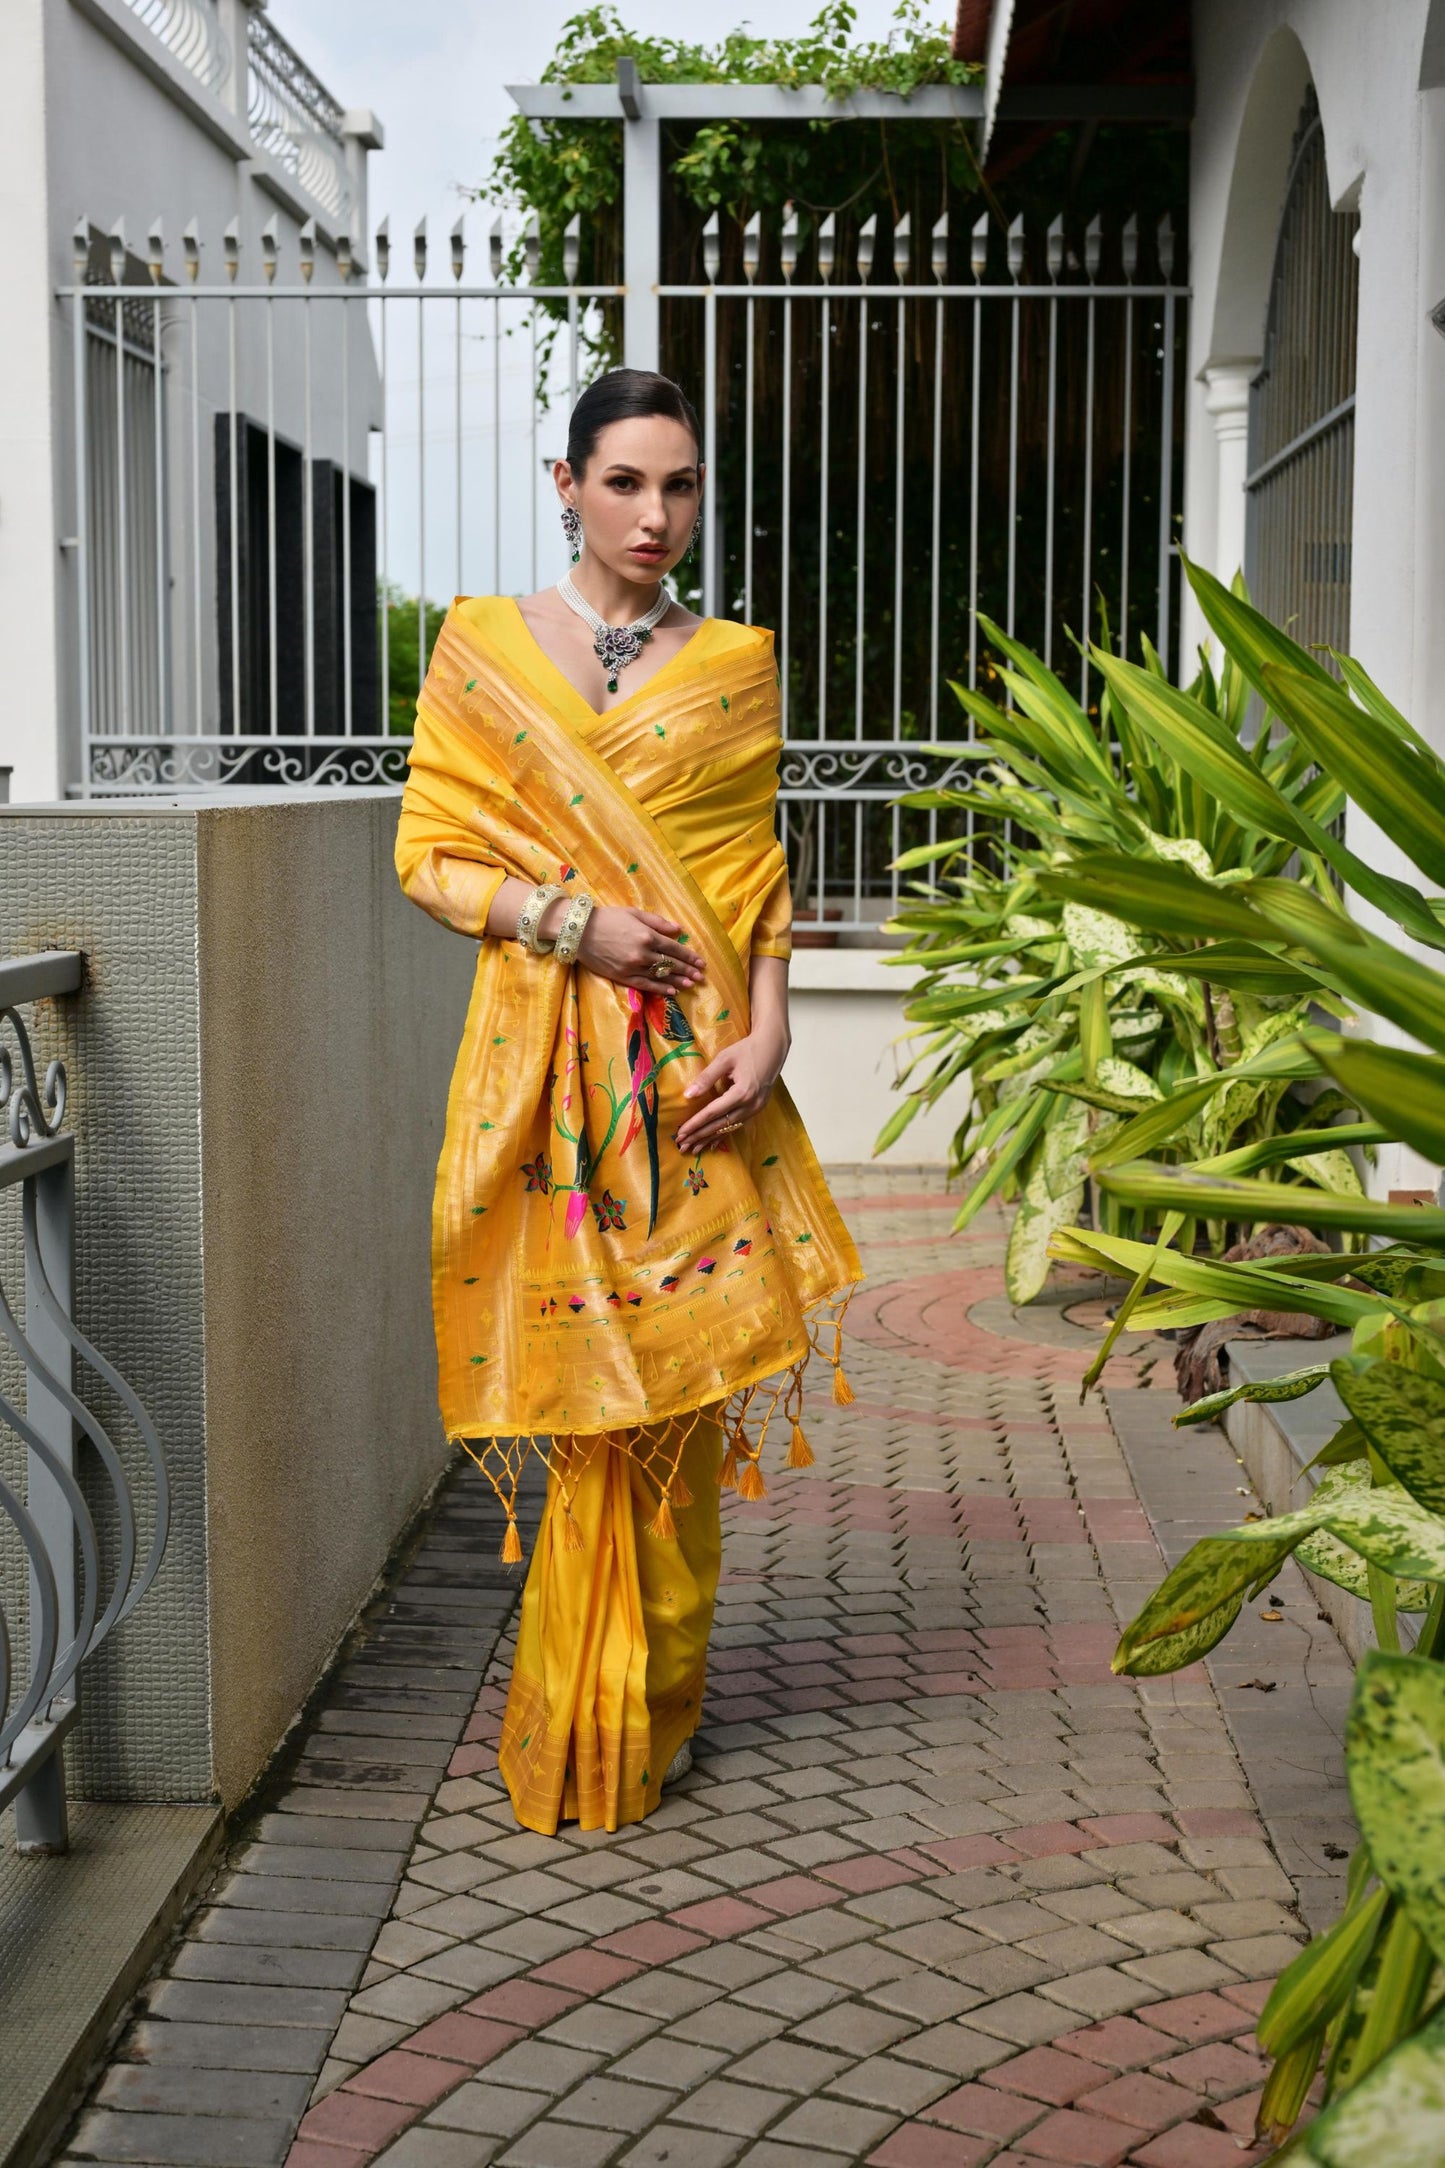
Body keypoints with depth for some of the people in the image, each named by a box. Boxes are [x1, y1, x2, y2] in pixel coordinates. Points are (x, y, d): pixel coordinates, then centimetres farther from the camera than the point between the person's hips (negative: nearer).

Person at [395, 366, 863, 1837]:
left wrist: (764, 1036, -7)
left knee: (677, 1376, 3)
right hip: (545, 1062, -1)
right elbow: (430, 855, 3)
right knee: (578, 1375, -1)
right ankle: (576, 1731, 14)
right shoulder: (481, 647, 6)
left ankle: (646, 1706, 19)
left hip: (695, 1070, 1)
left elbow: (760, 874, 7)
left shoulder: (736, 665, 10)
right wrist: (576, 922, -12)